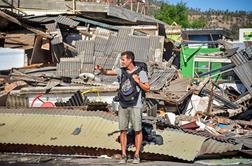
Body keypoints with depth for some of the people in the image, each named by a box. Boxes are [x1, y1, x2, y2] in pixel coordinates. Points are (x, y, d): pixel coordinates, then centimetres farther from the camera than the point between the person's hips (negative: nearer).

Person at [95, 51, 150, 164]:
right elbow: (107, 72, -2)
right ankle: (123, 156, 12)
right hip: (123, 106, 4)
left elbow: (147, 89, -6)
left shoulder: (141, 72, -10)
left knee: (137, 130, 3)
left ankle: (137, 155, 14)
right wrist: (101, 69, -24)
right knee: (123, 130, 4)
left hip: (136, 106, -4)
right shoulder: (121, 70, 3)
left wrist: (138, 81, -23)